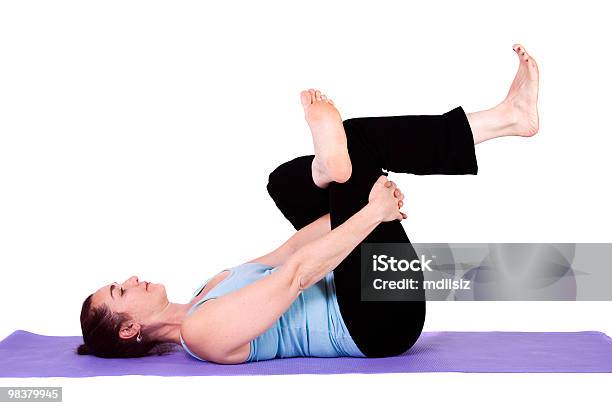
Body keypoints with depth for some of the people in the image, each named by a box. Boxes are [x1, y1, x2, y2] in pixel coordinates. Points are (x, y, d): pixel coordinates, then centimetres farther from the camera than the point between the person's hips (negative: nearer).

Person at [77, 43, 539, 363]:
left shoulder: (205, 297, 10)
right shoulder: (201, 331, -17)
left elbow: (289, 250, 5)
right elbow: (296, 272, -23)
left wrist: (360, 202, -2)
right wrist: (374, 211, -20)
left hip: (362, 308, 8)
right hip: (381, 317, -8)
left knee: (287, 179, 7)